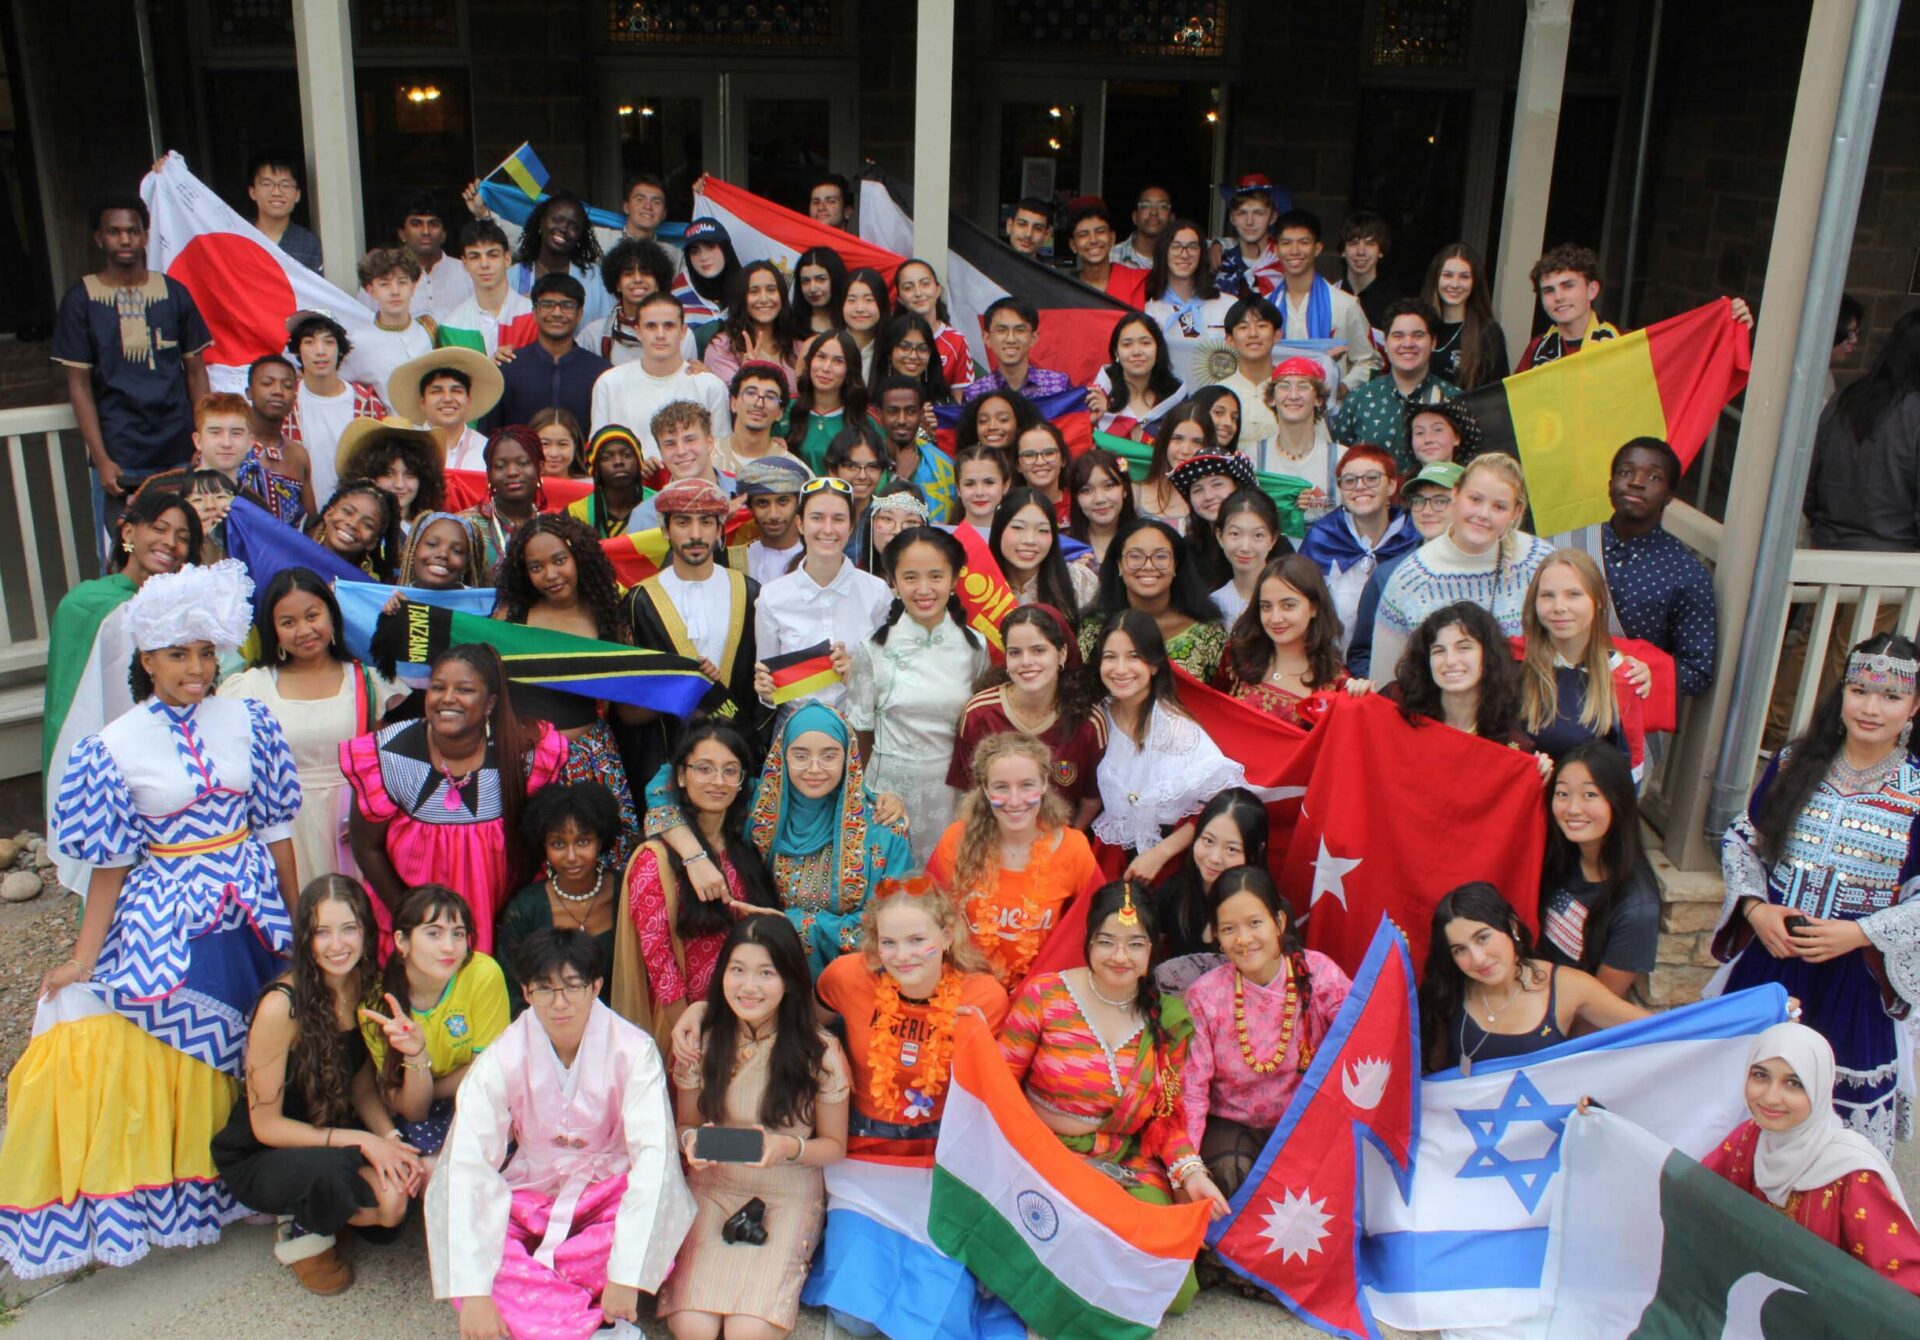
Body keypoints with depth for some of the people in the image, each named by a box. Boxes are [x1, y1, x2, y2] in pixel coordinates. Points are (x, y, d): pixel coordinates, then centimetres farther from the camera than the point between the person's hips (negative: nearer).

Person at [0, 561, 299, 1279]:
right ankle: (195, 1194, 20)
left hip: (254, 908, 2)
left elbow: (276, 829, 3)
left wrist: (296, 920, 4)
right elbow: (111, 862, -3)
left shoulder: (248, 721, -2)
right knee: (184, 1047, 3)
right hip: (168, 916, -2)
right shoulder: (116, 747, -7)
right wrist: (83, 958, -4)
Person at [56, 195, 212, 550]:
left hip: (179, 454, 2)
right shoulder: (81, 300, 3)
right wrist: (101, 459, -7)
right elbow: (79, 384, 1)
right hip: (118, 459, -1)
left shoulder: (174, 293, 8)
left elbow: (195, 372, 10)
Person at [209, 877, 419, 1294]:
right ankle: (301, 1230, -3)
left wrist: (391, 1138, -17)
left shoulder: (366, 988, -7)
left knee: (410, 1174, -20)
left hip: (335, 1138, 6)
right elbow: (266, 1124, -19)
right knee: (325, 1170, -38)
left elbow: (362, 1088, 2)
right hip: (258, 1159, -6)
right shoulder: (281, 1006, -25)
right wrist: (360, 1142, -26)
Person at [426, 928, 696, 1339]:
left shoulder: (632, 1051, -20)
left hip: (607, 1191, -1)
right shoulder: (502, 1060, -16)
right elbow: (467, 1165, -23)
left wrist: (625, 1273, -34)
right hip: (527, 1194, 1)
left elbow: (653, 1152, -27)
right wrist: (474, 1292, -31)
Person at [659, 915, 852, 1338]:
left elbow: (835, 1146, 0)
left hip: (789, 1197, -1)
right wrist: (692, 1141, -14)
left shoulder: (819, 1051, -10)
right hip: (713, 1192, 2)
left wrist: (788, 1147, -21)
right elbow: (685, 1124, 10)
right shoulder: (701, 1043, -4)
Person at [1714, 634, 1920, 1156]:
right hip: (1767, 961, 3)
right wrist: (1755, 907, -9)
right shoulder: (1794, 763, -1)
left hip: (1853, 979, -2)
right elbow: (1739, 840, 5)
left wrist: (1861, 934, -19)